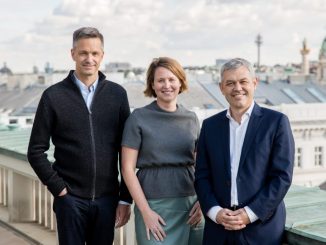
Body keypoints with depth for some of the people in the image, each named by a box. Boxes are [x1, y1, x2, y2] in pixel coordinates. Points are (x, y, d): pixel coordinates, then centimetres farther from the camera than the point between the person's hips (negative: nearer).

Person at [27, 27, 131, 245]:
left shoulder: (117, 94, 2)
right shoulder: (54, 96, -2)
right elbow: (36, 151, 0)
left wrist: (125, 198, 1)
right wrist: (58, 189, -5)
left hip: (107, 199, 2)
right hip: (71, 199, -1)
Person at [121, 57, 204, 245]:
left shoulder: (191, 118, 7)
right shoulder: (139, 118, -3)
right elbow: (128, 168, -5)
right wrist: (145, 211, -10)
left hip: (190, 203, 3)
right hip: (154, 205, -3)